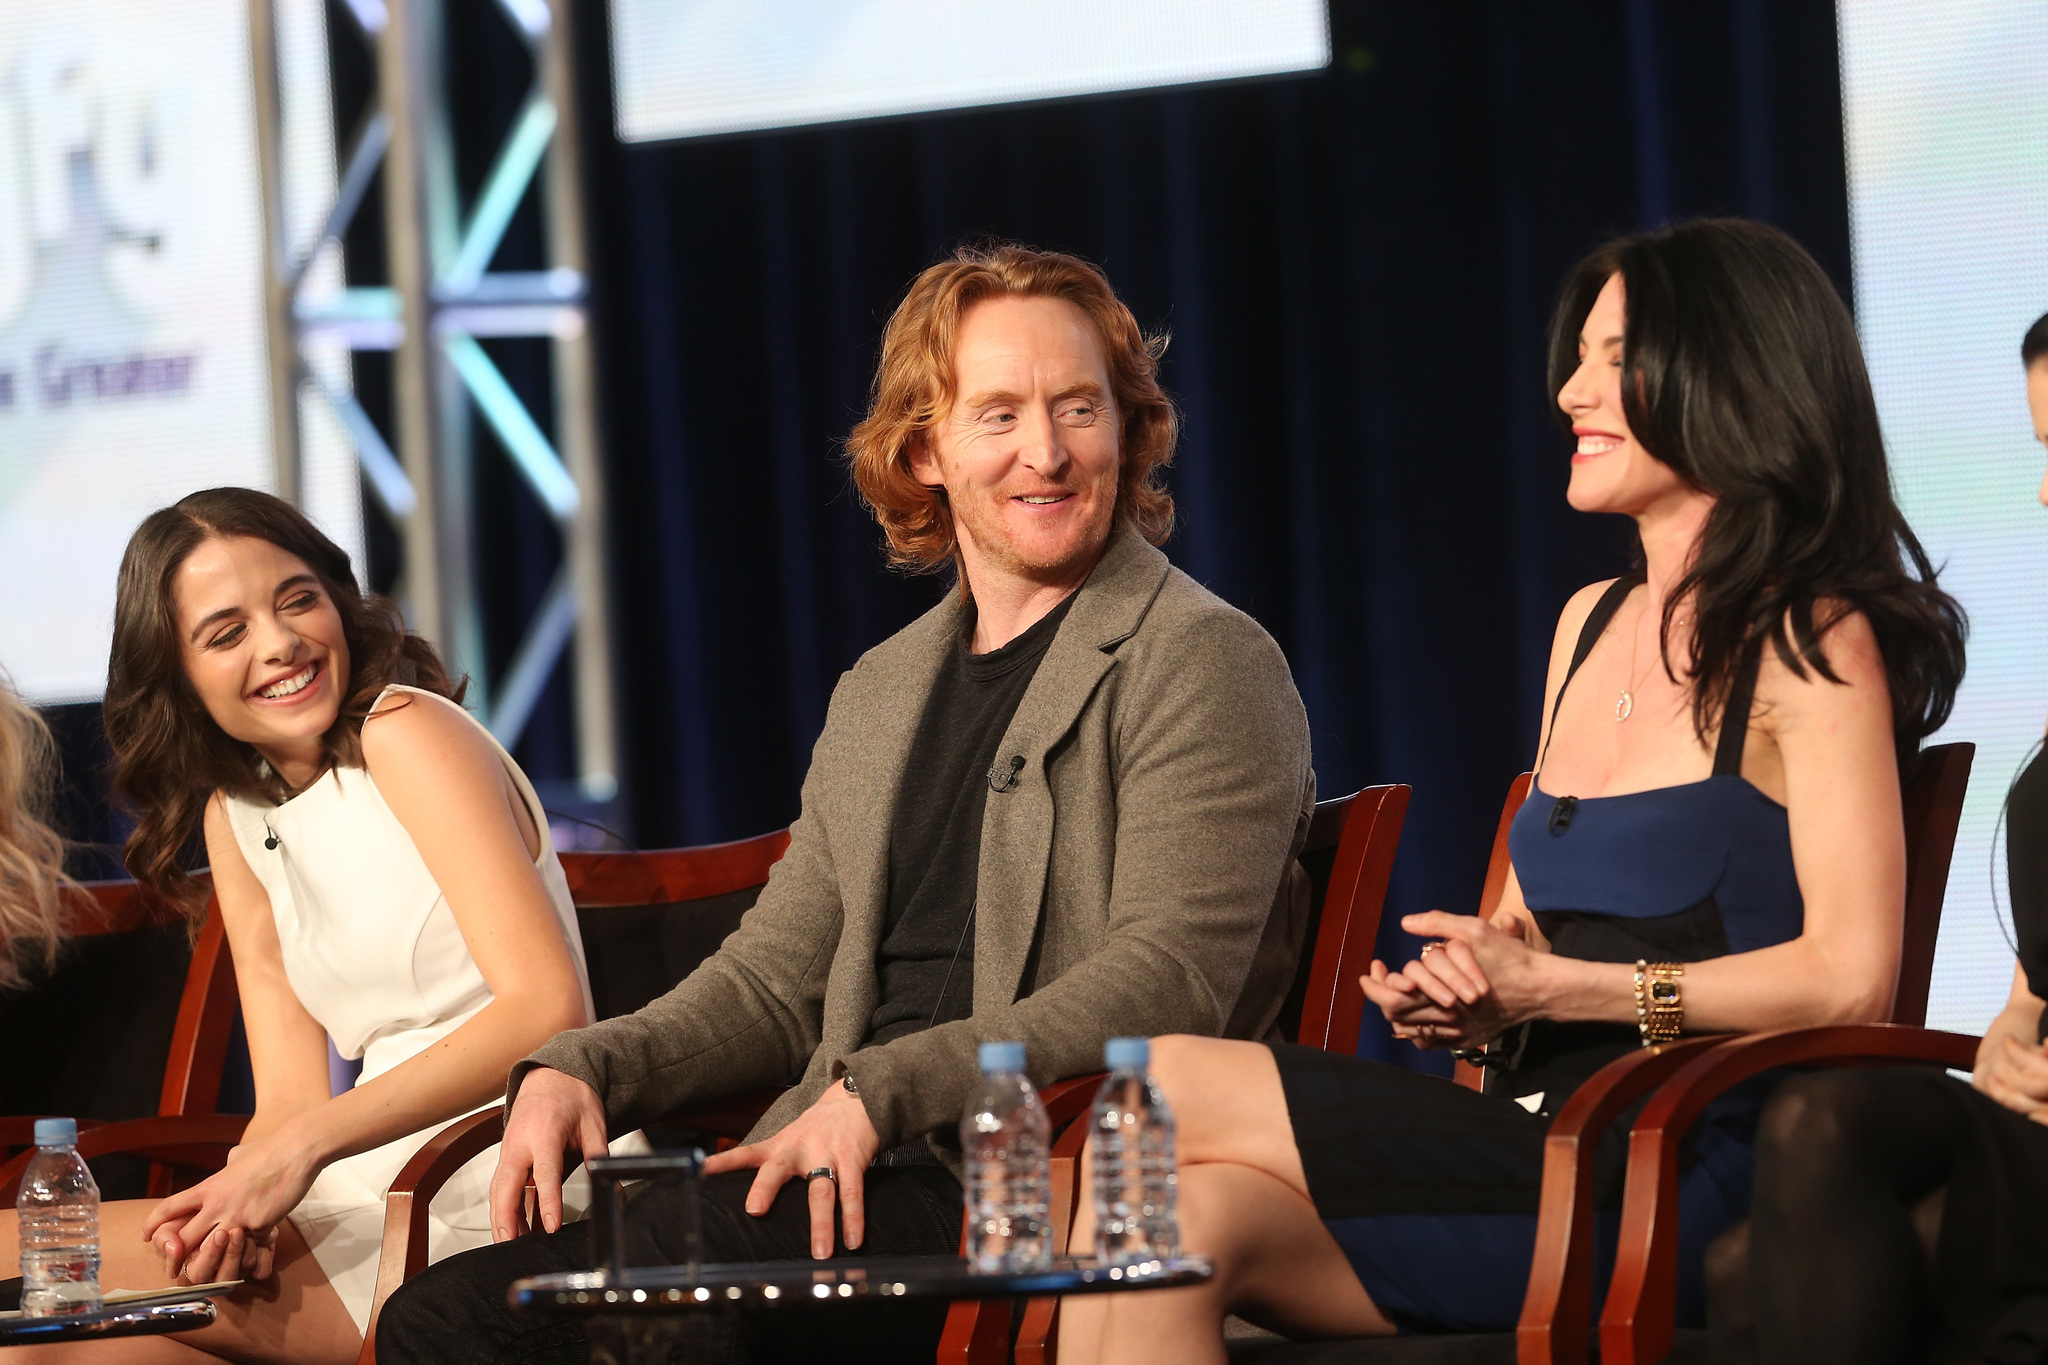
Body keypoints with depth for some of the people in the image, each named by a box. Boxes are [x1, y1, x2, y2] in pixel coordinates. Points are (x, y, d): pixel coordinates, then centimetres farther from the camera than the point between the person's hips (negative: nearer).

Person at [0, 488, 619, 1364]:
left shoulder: (406, 732, -5)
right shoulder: (232, 815, 17)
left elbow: (549, 1007, -17)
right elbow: (291, 1101, 9)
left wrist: (308, 1144, -20)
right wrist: (238, 1205, -14)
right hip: (370, 1203, 7)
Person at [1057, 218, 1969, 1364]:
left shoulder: (1814, 644, -3)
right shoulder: (1592, 625, 20)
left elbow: (1851, 977, -12)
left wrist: (1556, 989, -12)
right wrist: (1466, 996, 1)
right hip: (1535, 1142, 6)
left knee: (1164, 1093, -18)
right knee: (1180, 1226, -23)